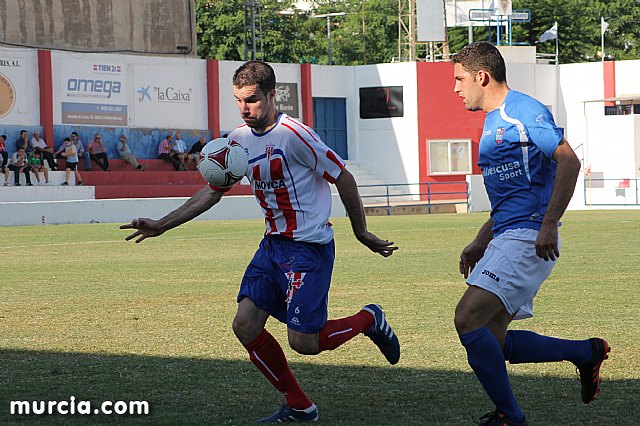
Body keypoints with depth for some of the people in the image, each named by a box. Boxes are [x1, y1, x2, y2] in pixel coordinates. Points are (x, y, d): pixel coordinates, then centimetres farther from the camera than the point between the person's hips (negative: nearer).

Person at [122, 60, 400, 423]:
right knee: (245, 325, -3)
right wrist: (161, 226, 6)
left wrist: (362, 232, -2)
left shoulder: (294, 135, -17)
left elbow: (343, 178, -10)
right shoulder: (239, 140, 5)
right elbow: (212, 191, 14)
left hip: (309, 246, -7)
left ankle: (369, 320, 19)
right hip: (273, 243, 8)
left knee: (303, 342, -11)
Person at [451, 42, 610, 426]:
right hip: (508, 237, 10)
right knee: (493, 339, 8)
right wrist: (481, 243, 24)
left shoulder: (523, 111, -10)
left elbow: (569, 161, -21)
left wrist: (549, 224, -27)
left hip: (529, 239, -10)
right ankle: (585, 353, 21)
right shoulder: (494, 122, 21)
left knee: (469, 319, -18)